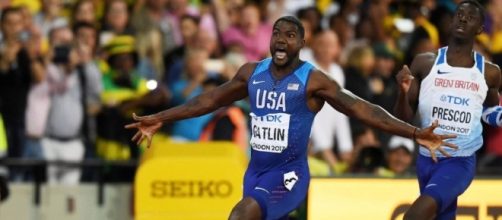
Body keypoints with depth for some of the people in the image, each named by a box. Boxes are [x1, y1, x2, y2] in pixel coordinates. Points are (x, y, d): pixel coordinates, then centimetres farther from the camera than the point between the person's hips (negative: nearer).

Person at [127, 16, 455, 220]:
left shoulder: (313, 80, -9)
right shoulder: (252, 73, 6)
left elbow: (361, 108, -13)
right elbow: (212, 100, 17)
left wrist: (415, 134, -21)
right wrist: (160, 119, 20)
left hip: (289, 172, -6)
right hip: (257, 169, 6)